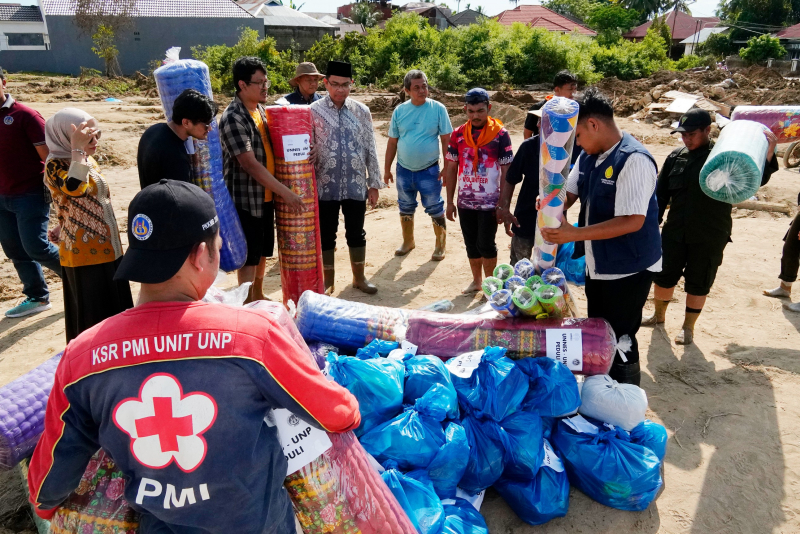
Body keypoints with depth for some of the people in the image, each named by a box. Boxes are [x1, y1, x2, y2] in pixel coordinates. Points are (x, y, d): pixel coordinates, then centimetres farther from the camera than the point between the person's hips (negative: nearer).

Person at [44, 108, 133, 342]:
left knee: (115, 309, 17)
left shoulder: (88, 161, 9)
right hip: (83, 253, -8)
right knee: (94, 317, 1)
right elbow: (75, 189, -38)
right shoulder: (55, 165, -15)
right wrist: (77, 149, -35)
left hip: (107, 248, 8)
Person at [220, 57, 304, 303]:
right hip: (245, 198, -8)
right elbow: (250, 164, -24)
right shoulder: (233, 118, -18)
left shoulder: (260, 109, 9)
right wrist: (285, 192, -25)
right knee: (249, 256, 2)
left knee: (263, 251, 19)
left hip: (266, 195, 8)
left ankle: (258, 296, 35)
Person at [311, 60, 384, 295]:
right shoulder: (314, 111, -4)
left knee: (356, 233, 13)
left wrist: (374, 184, 4)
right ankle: (328, 281, 24)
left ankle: (359, 278, 30)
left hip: (356, 185, 2)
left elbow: (370, 149, 5)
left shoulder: (361, 111, 3)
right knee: (326, 235, 9)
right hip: (326, 186, -2)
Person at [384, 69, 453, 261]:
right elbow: (392, 142, 5)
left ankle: (440, 245, 20)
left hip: (429, 170, -3)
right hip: (404, 169, 3)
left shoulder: (438, 109, -8)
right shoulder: (399, 111, -1)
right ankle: (408, 241, 35)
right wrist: (387, 169, 6)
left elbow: (446, 140, -6)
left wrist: (447, 167, -11)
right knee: (406, 208, 16)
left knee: (436, 209, 4)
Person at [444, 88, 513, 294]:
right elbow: (451, 169, 6)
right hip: (465, 202, 4)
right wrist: (450, 201, 4)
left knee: (486, 244, 0)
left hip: (490, 203, -3)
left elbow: (506, 171, -5)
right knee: (471, 244, 13)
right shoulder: (458, 134, 2)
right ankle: (476, 281, 30)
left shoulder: (500, 134, -8)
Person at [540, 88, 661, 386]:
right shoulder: (588, 156, 3)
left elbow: (633, 221, -28)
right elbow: (569, 193, 10)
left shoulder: (633, 160, -23)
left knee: (619, 341, 3)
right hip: (597, 264, 9)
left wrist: (575, 234, -31)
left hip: (628, 269, -8)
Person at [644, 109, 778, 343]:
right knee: (664, 275, 13)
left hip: (710, 236, -3)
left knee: (698, 283, 8)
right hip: (675, 231, 3)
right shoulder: (676, 157, 2)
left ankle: (688, 327, 26)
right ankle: (659, 315, 37)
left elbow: (756, 180, -8)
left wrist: (769, 153, -23)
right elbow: (661, 194, 6)